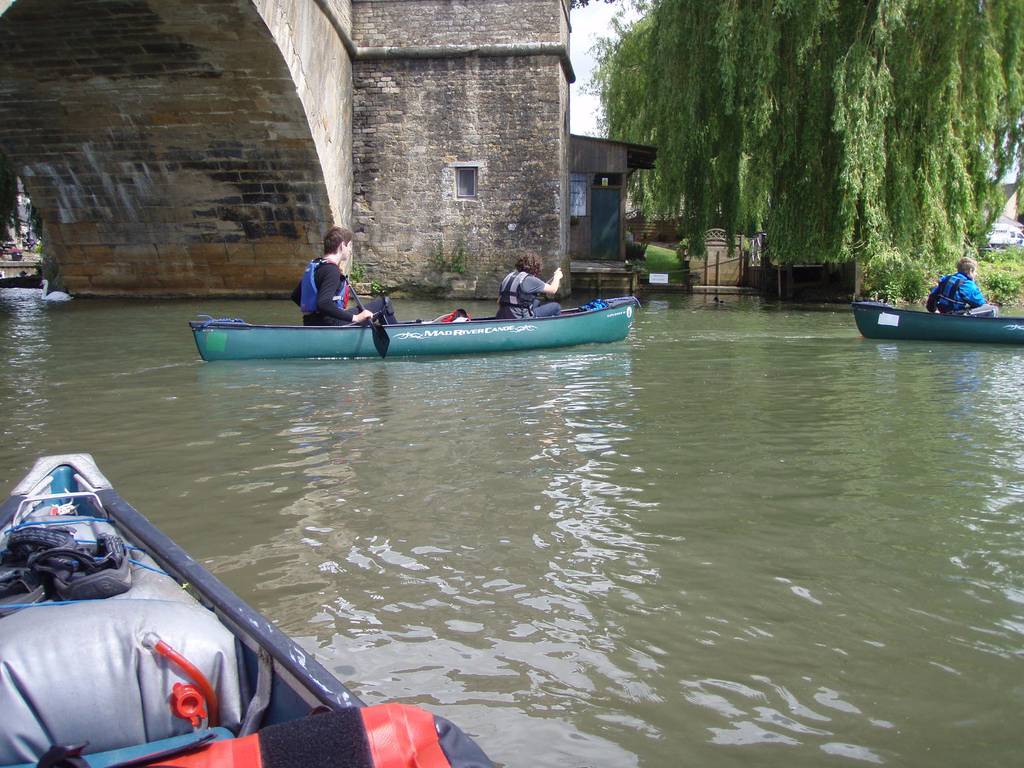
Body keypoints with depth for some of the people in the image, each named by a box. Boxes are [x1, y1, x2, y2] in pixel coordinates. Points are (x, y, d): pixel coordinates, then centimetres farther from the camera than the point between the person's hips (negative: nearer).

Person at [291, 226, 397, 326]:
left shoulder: (313, 265, 11)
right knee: (384, 303, -5)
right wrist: (355, 318, -27)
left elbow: (295, 296, 17)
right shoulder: (332, 270, -17)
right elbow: (324, 303, -30)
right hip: (329, 323, -10)